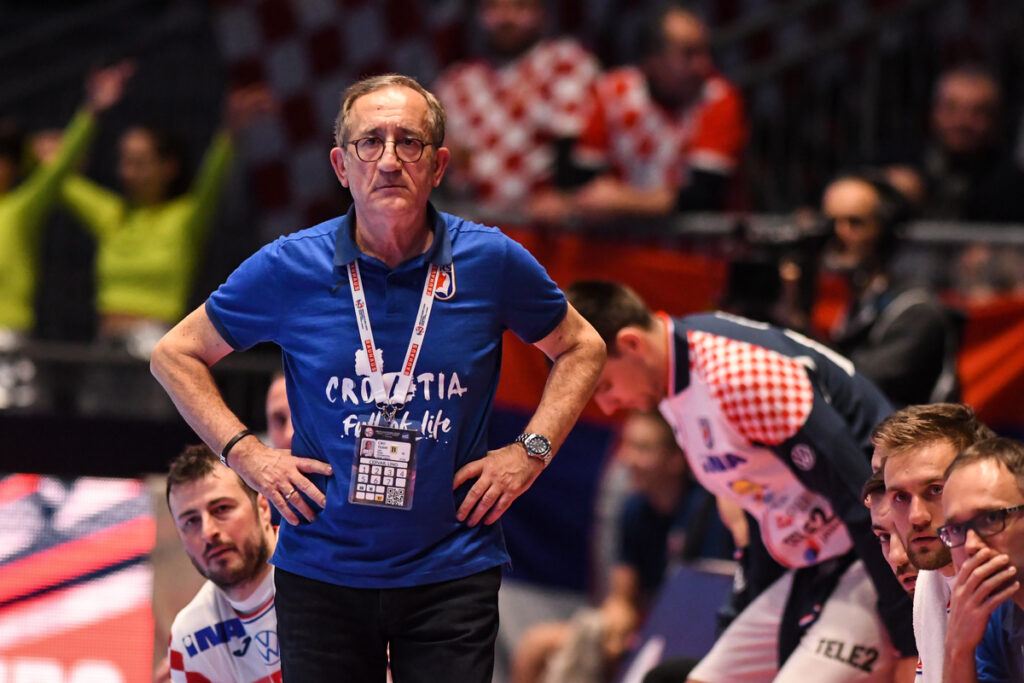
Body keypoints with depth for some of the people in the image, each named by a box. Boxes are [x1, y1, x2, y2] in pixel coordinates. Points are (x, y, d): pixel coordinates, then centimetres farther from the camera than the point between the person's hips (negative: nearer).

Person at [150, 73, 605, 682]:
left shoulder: (492, 262, -2)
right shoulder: (289, 268, -4)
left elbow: (581, 349, 15)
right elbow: (176, 354, 10)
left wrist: (532, 451, 2)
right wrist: (243, 452, -1)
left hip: (452, 572, 0)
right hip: (320, 577, 0)